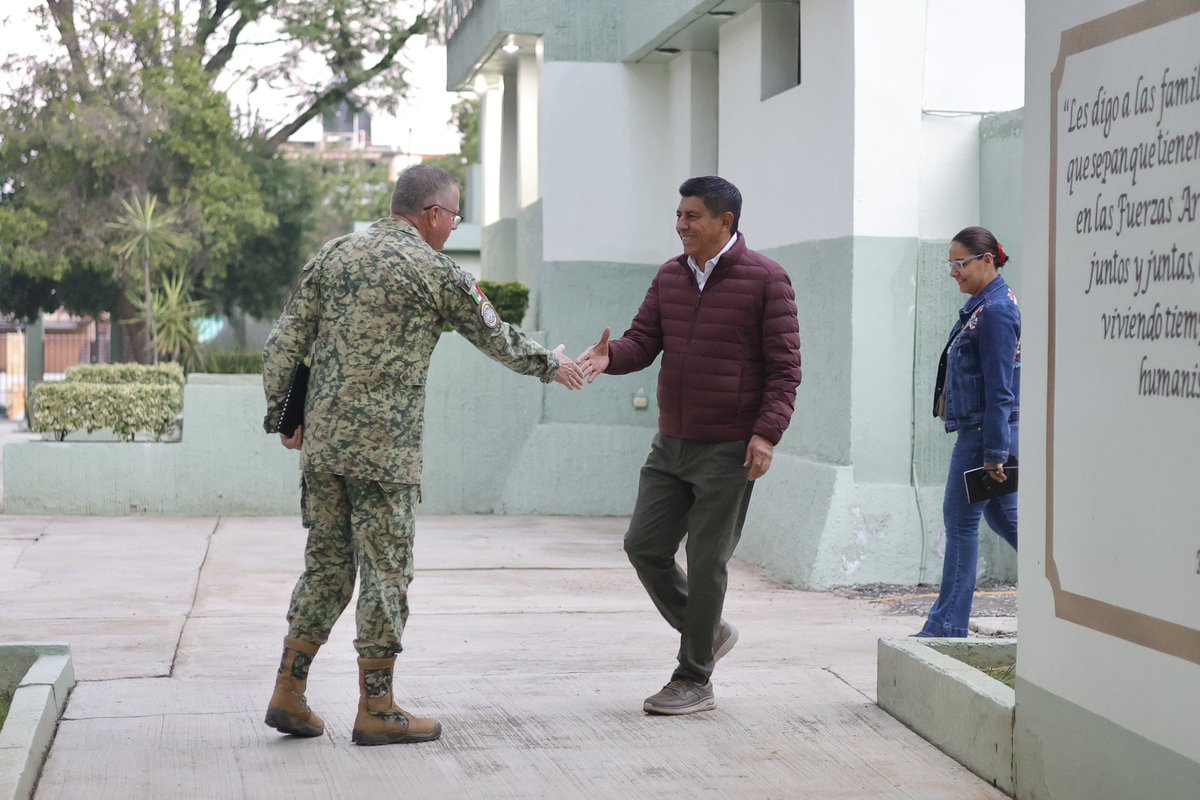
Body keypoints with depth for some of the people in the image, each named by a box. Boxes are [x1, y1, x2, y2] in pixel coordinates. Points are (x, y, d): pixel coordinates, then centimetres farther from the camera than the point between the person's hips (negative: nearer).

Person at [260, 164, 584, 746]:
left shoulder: (333, 254, 10)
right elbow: (496, 339, 4)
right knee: (385, 572, 2)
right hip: (385, 447, -6)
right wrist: (551, 365, 20)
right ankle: (376, 710, 7)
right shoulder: (434, 270, -6)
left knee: (326, 564, 14)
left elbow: (284, 341, 8)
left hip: (322, 442, 6)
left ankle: (288, 694, 16)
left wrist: (280, 412, 16)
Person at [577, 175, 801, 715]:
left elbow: (785, 365, -9)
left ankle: (694, 682, 11)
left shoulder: (765, 279, -8)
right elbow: (644, 340, 5)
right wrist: (610, 356, -19)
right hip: (671, 443, 6)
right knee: (644, 545, 5)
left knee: (706, 562, -1)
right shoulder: (670, 276, 10)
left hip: (728, 449, -6)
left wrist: (767, 432, -20)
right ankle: (707, 633, 26)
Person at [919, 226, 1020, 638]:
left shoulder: (995, 311, -17)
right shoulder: (981, 306, 14)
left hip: (983, 432, -10)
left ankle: (948, 625, 4)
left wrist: (994, 453, -21)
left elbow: (1000, 390, -20)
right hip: (978, 430, 10)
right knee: (1002, 515, 16)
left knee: (961, 520, -3)